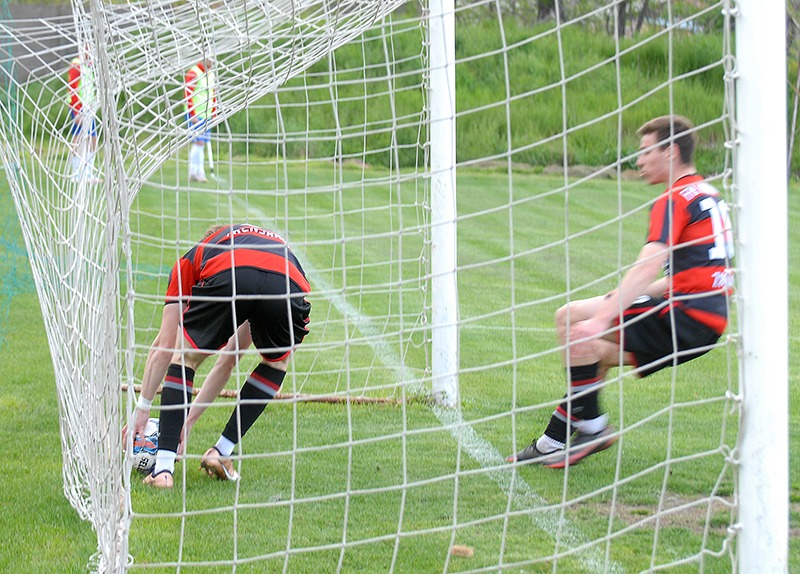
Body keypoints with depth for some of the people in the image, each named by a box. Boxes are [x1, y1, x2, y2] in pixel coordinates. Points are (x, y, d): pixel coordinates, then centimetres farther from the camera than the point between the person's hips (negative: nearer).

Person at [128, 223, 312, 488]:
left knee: (185, 356, 24)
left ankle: (164, 467, 12)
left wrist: (142, 408, 47)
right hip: (290, 288, 2)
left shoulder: (193, 257, 39)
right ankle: (221, 453, 29)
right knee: (277, 361, 34)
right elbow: (229, 360, 51)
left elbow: (163, 346, 37)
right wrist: (188, 418, 56)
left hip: (228, 279, -2)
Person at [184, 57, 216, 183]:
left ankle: (193, 173, 9)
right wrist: (193, 115, -18)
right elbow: (187, 95, -15)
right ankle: (199, 172, -11)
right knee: (199, 142, -12)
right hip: (195, 115, -8)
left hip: (206, 115, 8)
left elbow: (213, 95, 22)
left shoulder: (211, 75, 15)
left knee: (198, 143, 6)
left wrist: (214, 114, 17)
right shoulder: (193, 74, -10)